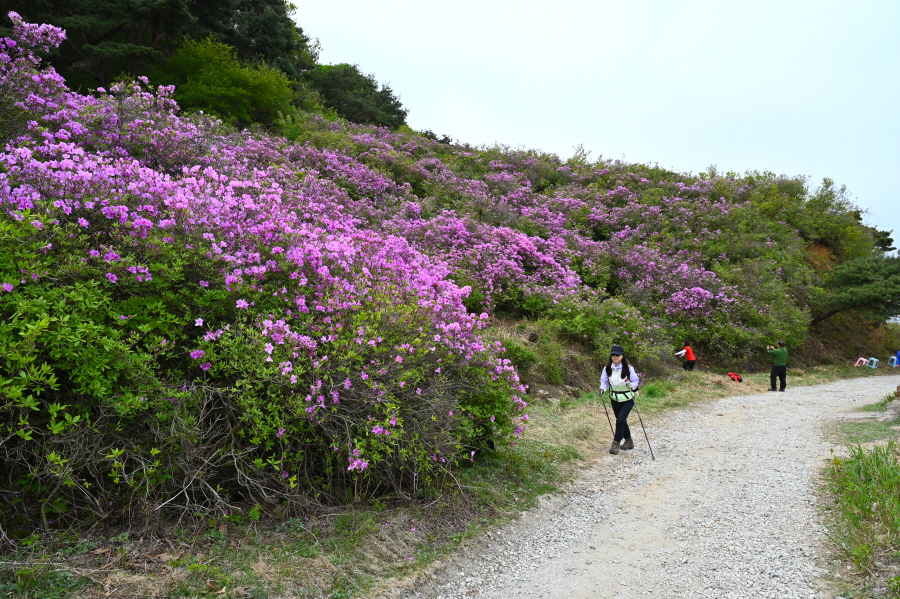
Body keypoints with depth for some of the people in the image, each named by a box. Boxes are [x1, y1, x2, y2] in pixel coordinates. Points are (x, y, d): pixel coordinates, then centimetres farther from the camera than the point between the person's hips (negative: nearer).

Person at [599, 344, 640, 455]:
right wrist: (602, 389, -17)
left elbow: (635, 381, -6)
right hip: (615, 399, 4)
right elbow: (604, 381, 2)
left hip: (627, 399, -4)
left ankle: (616, 443, -2)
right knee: (621, 421, 16)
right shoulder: (607, 368, -8)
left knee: (620, 420, -16)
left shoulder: (628, 369, -17)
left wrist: (631, 385, -26)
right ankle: (628, 441, 36)